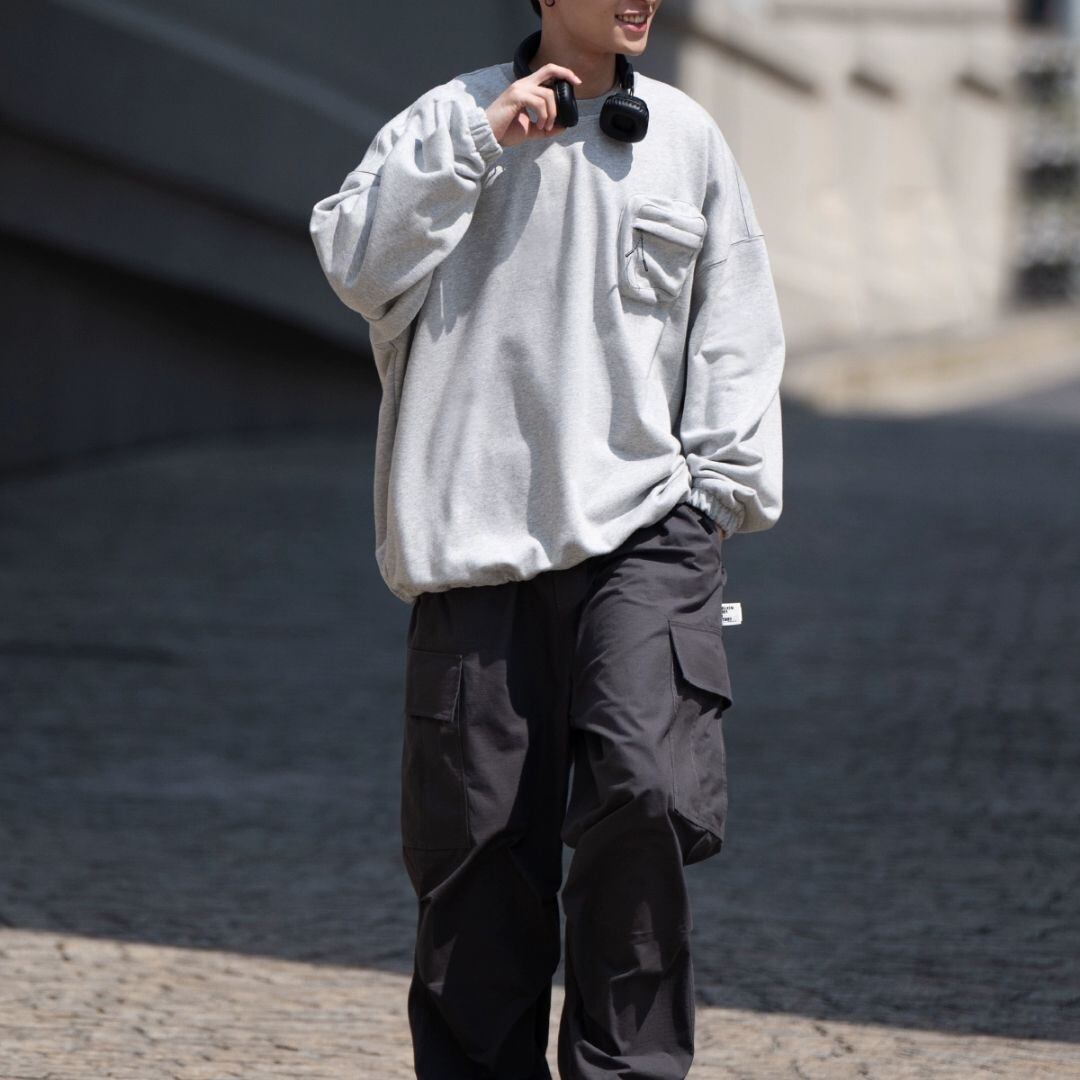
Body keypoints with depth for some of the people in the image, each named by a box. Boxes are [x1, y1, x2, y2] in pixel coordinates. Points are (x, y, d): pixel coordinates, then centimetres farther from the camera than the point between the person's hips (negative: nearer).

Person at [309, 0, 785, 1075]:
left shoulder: (686, 136, 11)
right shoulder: (450, 119, 6)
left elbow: (734, 328, 15)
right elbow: (357, 264, -6)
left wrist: (722, 482, 6)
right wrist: (475, 140, -10)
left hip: (641, 528, 0)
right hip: (473, 536, 0)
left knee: (643, 793, -18)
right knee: (477, 833, 1)